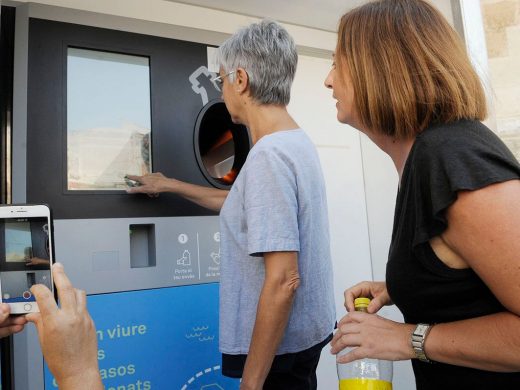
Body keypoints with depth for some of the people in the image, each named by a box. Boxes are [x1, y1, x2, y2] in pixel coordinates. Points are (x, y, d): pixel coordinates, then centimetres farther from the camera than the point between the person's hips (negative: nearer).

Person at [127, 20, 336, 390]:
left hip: (279, 346, -9)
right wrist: (170, 185, 27)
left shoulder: (269, 154, -25)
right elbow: (246, 205, 20)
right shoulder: (298, 143, 5)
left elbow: (283, 280, -27)